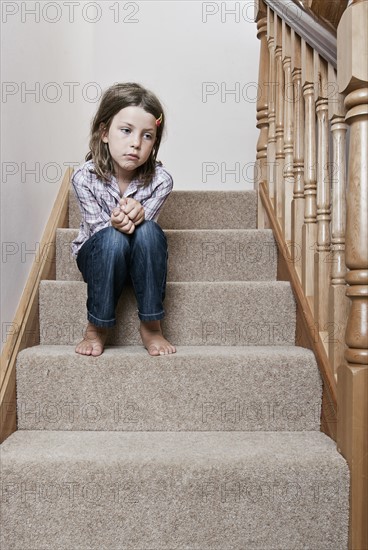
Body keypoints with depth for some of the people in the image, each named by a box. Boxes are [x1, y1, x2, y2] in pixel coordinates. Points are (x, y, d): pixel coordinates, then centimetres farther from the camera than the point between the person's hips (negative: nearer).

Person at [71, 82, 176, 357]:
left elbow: (143, 226, -18)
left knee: (149, 231, -34)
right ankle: (97, 327, -16)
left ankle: (151, 326, -20)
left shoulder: (160, 180, -19)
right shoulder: (85, 177, -21)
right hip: (99, 255, -1)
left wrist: (137, 214, -43)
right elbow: (98, 228, -17)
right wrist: (116, 223, -41)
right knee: (113, 239, -36)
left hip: (141, 258, 1)